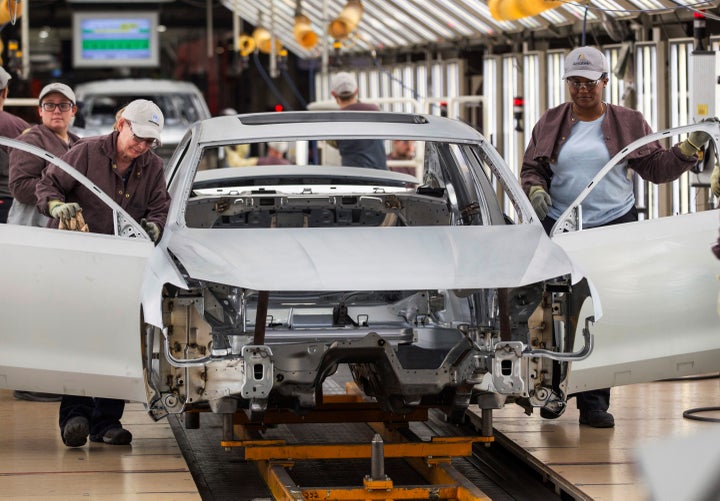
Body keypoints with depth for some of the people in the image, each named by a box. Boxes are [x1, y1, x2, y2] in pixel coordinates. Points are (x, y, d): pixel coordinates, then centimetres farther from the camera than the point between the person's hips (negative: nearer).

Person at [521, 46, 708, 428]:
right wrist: (535, 190, -10)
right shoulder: (550, 124, 10)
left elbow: (657, 168, 8)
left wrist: (692, 146, -5)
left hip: (613, 227, -1)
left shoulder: (628, 124, 7)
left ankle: (593, 404, -1)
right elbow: (531, 167, 11)